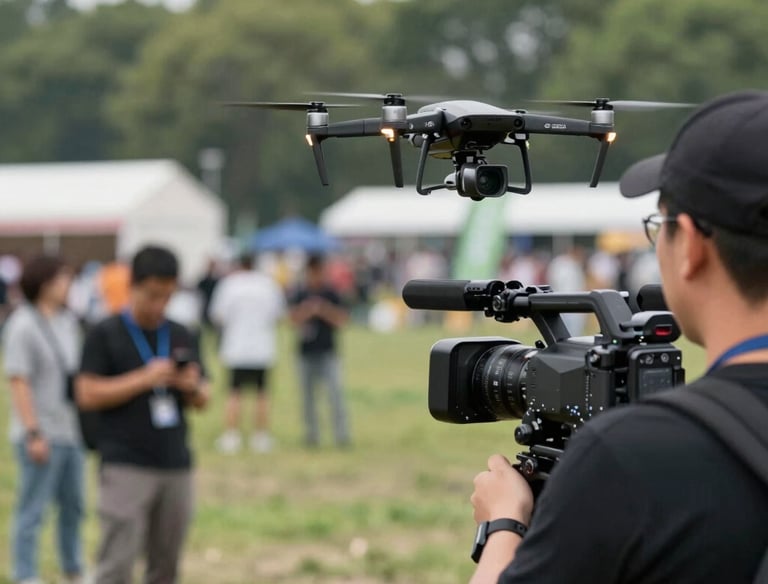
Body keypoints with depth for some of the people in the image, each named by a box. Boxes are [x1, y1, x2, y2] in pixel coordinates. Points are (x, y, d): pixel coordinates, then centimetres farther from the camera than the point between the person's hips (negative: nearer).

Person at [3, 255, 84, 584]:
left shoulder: (67, 322, 8)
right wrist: (34, 433, -19)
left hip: (70, 431, 8)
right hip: (41, 436, -8)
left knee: (72, 506, 16)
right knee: (32, 510, -1)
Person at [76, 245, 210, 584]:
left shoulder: (180, 336, 12)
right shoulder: (105, 335, -2)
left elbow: (202, 401, 17)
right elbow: (87, 394, -9)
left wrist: (192, 387, -7)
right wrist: (144, 379, -15)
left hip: (176, 465, 5)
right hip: (126, 466, -5)